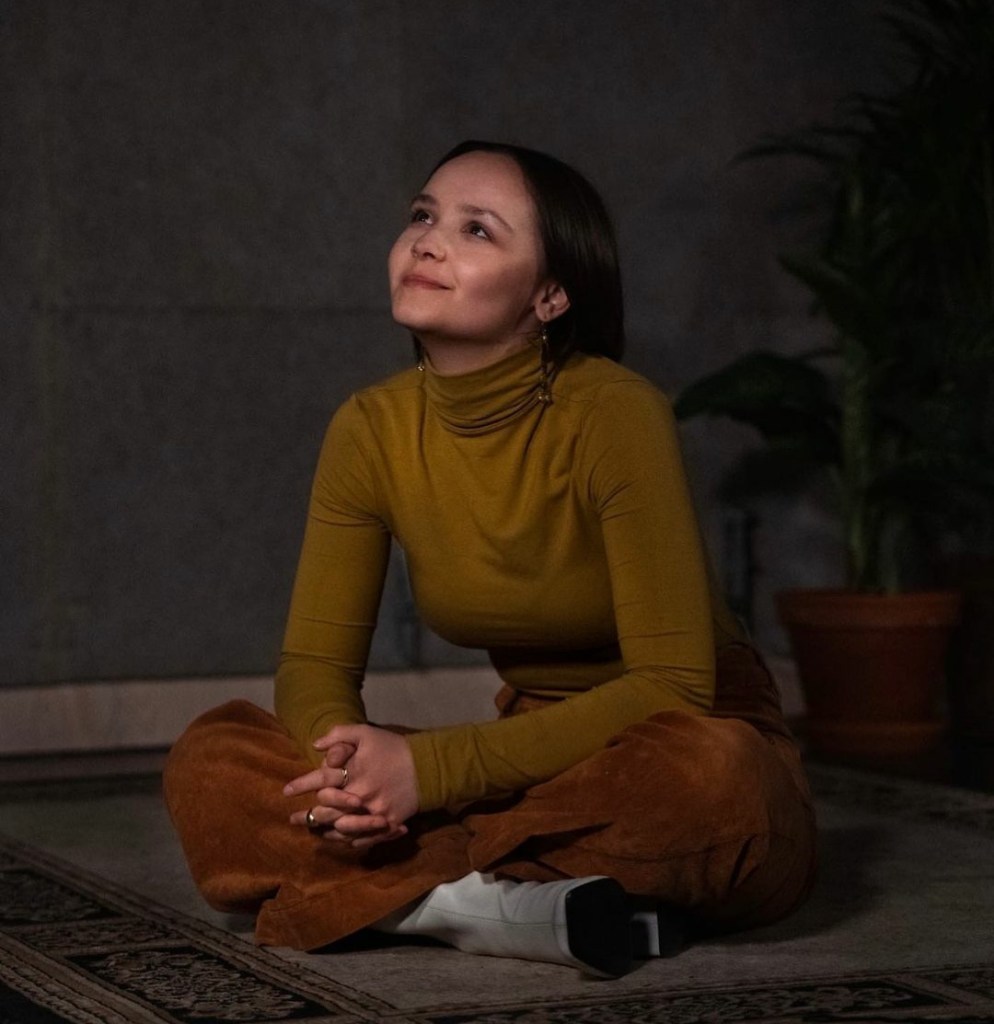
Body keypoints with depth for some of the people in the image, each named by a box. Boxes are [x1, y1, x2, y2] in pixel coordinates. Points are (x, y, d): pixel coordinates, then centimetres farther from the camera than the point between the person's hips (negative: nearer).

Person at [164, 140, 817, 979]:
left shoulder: (612, 413, -21)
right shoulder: (372, 429, -5)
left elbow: (672, 688, -23)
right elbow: (316, 667, -1)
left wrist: (432, 769, -28)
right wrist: (354, 767, -25)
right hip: (535, 760, 5)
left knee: (708, 774, -41)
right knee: (212, 760, -14)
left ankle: (427, 892, -22)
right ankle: (535, 906, -24)